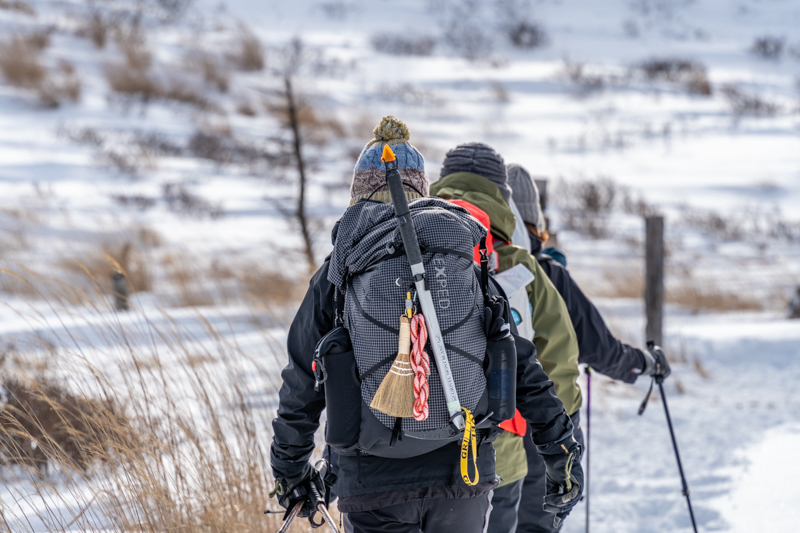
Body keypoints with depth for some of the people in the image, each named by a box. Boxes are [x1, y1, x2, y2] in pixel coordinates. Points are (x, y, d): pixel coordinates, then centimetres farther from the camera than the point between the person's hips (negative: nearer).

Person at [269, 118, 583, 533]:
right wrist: (562, 454, 10)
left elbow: (301, 386, 6)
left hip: (375, 479, -2)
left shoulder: (336, 274, 2)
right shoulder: (465, 264, 6)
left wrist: (289, 470, 19)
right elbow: (521, 366, 3)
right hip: (465, 471, 2)